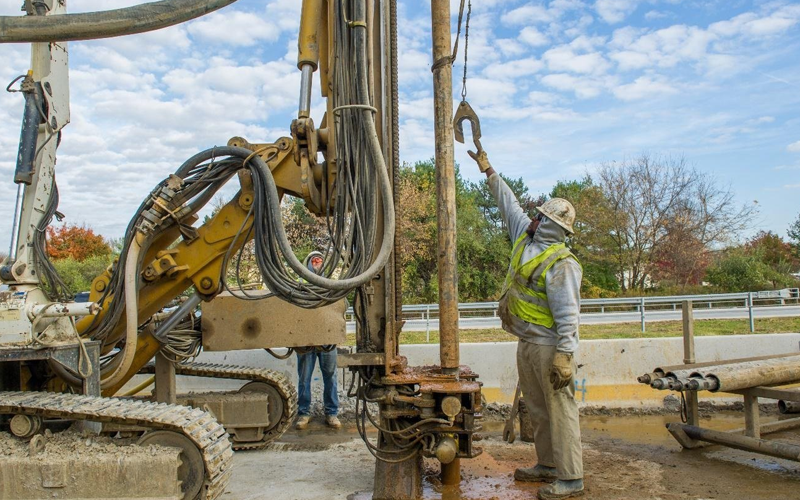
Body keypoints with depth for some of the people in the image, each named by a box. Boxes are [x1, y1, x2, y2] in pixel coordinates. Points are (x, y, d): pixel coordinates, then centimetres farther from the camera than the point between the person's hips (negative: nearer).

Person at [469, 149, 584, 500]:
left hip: (549, 347, -9)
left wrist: (564, 355, -27)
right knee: (537, 410, 17)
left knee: (559, 410, -2)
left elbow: (568, 314, -22)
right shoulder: (525, 238, 7)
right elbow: (509, 204, 20)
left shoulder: (561, 264, -18)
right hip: (527, 343, 9)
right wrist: (488, 171, 25)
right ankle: (548, 466, 29)